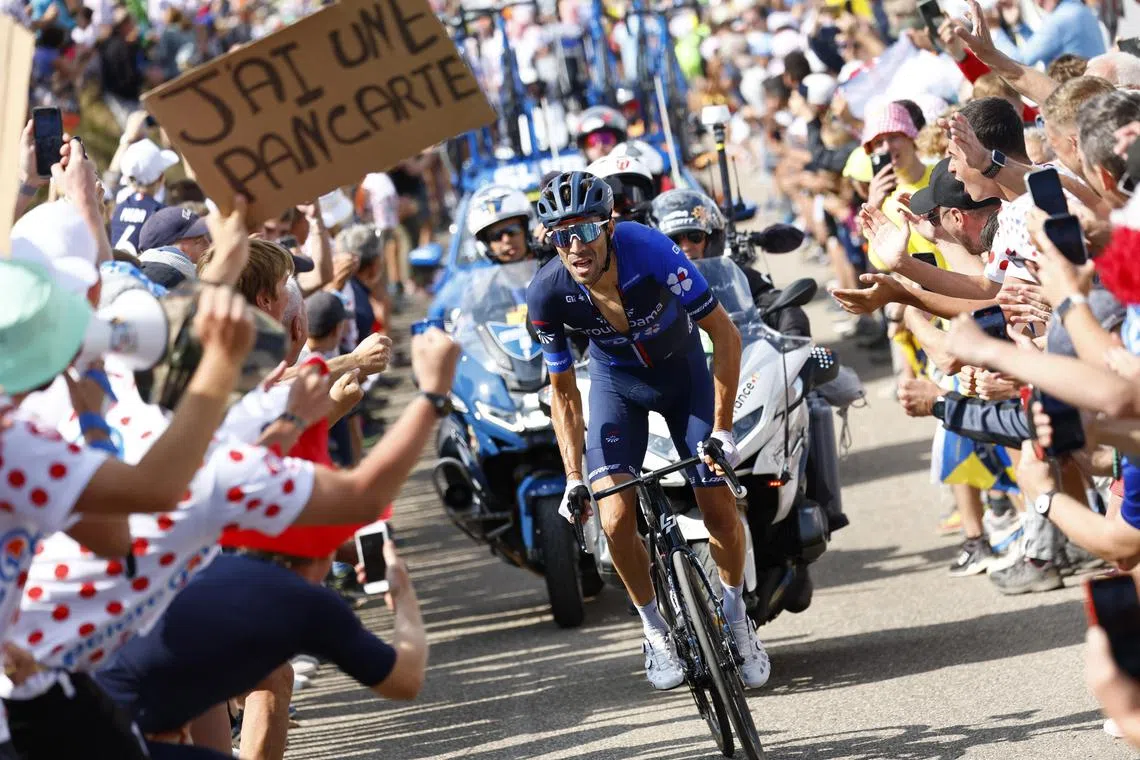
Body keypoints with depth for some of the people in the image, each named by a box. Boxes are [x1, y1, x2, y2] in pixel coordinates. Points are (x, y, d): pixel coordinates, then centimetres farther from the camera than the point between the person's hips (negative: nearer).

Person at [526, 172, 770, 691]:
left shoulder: (651, 253, -35)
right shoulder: (547, 294, -26)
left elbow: (725, 335, -24)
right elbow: (562, 389, -9)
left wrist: (722, 428, -24)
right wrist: (573, 477, -14)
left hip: (683, 369, -1)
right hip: (616, 380, 1)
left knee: (719, 507, -6)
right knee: (616, 520, -15)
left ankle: (737, 616, 22)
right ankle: (656, 629, 10)